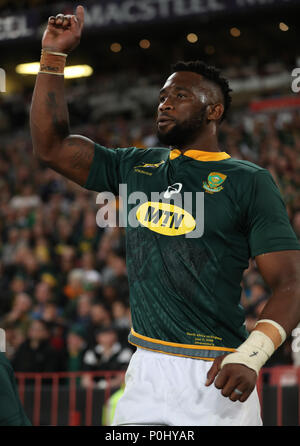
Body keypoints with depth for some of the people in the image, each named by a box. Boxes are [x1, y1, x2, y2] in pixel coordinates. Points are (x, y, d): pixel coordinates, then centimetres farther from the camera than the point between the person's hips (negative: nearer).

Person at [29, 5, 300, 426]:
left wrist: (250, 355, -24)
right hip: (145, 371, 5)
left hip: (212, 375, -4)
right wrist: (53, 56, 8)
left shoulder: (249, 181, -2)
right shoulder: (135, 168, 14)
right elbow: (51, 146, 14)